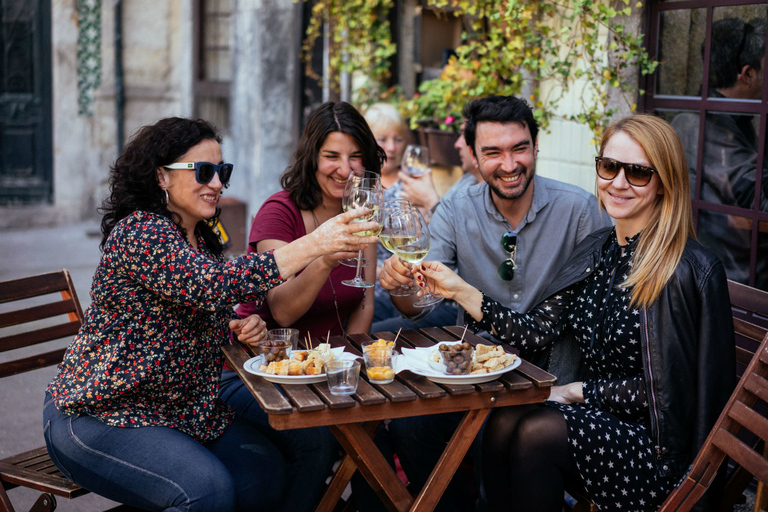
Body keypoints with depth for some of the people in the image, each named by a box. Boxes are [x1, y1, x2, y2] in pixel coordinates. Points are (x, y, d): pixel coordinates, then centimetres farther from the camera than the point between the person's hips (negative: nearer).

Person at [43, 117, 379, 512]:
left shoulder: (200, 236, 9)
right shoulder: (139, 232, -19)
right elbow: (213, 285, -35)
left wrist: (237, 327, -4)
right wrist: (314, 244, -38)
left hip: (184, 409, 8)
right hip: (101, 417, -8)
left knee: (269, 473, -10)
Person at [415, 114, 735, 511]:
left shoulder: (690, 271, -16)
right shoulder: (595, 251, 7)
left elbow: (669, 389, -15)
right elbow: (536, 332, 2)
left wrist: (578, 392, -9)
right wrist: (462, 291, -4)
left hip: (662, 445, -6)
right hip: (601, 416, 6)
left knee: (537, 432, -25)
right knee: (503, 422, -19)